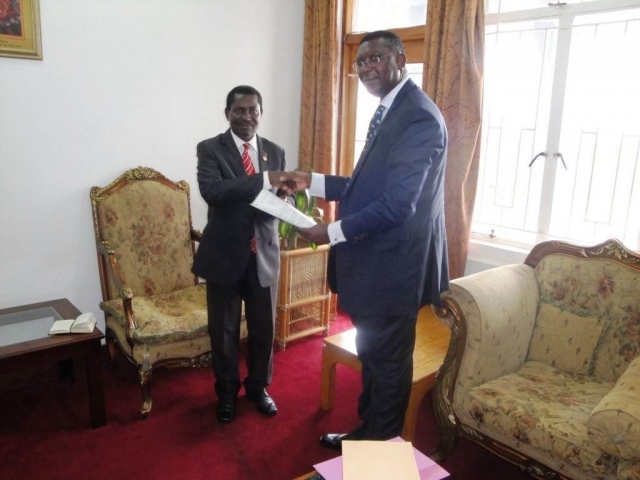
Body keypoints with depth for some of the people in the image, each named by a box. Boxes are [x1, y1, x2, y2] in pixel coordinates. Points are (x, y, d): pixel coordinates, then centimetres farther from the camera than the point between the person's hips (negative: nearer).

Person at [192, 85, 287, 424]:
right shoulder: (210, 149, -6)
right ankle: (227, 393, 33)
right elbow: (211, 191, -24)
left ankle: (258, 386, 37)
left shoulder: (275, 152, 6)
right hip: (224, 255, -3)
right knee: (224, 331, 11)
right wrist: (264, 180, -31)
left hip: (264, 255, 3)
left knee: (264, 328, 15)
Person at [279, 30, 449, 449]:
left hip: (394, 265, -10)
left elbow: (397, 204, -26)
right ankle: (367, 431, 41)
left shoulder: (418, 116, -20)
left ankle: (379, 446, 30)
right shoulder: (390, 111, 13)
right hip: (377, 261, 10)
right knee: (372, 355, 22)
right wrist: (313, 182, 7)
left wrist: (333, 233, -20)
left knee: (387, 361, 9)